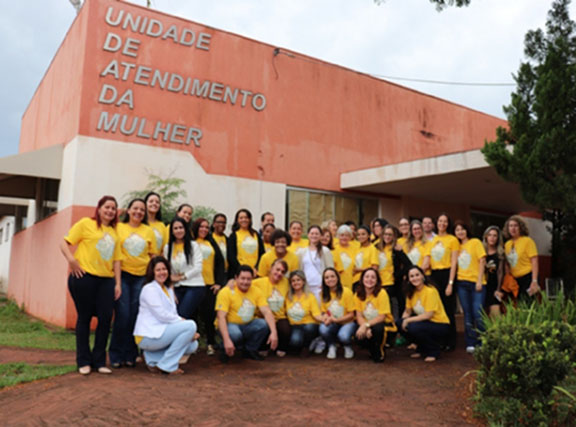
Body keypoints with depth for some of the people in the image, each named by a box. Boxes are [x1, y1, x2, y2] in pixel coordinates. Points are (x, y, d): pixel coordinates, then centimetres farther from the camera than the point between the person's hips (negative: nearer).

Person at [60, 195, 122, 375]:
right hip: (84, 276, -4)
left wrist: (118, 283, 9)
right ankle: (83, 361, 18)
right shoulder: (86, 223, 3)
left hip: (106, 279, 4)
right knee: (84, 318, 5)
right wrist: (71, 260, -16)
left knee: (106, 318, -1)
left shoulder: (114, 232, 16)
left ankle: (99, 361, 15)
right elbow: (65, 243, 0)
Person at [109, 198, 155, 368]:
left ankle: (130, 355, 15)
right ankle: (116, 355, 10)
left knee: (135, 316, 3)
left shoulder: (149, 231, 9)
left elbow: (153, 255, 11)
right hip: (122, 275, -2)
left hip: (141, 276, 2)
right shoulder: (118, 227, 3)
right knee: (122, 315, -4)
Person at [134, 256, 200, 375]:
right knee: (190, 325, -21)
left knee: (193, 345, -4)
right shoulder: (149, 289, -9)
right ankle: (167, 365, -13)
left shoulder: (169, 289, 18)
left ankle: (153, 359, 7)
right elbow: (162, 315, -17)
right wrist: (183, 321, -12)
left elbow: (173, 315, 12)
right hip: (148, 336, -9)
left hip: (160, 332, 9)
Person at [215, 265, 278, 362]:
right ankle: (226, 351, -2)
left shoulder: (256, 292, -2)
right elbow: (221, 317, -22)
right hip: (230, 325, -4)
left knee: (264, 324, -24)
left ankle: (250, 350, 1)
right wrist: (227, 340, -34)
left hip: (248, 326, 4)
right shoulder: (226, 292, -15)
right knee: (235, 333, -37)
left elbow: (267, 312, -10)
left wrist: (274, 332, -26)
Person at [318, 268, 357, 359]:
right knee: (323, 329, -32)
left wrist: (336, 319, -21)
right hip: (332, 324, 3)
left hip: (347, 322, -3)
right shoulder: (324, 294, 2)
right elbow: (324, 312, 7)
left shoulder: (346, 292, -12)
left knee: (343, 336, -36)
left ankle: (348, 347, 2)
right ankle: (331, 347, 1)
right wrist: (325, 317, -17)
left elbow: (351, 314, -9)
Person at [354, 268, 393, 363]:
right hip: (367, 326, 4)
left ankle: (381, 352, -4)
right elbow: (359, 316, -6)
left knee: (377, 328, -38)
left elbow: (382, 317, -18)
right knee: (359, 337, -28)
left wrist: (366, 325, -29)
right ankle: (373, 351, 10)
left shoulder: (381, 293, -17)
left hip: (383, 324, -3)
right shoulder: (358, 295, -5)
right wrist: (365, 328, -25)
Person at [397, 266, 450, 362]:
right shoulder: (411, 292, 2)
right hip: (425, 322, 7)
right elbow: (407, 311, 6)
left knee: (414, 327, -31)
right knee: (399, 323, -11)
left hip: (440, 325, -7)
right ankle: (421, 349, 10)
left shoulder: (430, 291, -19)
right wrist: (404, 320, -15)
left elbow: (429, 315, -22)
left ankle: (434, 351, -4)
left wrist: (409, 320, -21)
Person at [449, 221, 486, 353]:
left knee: (478, 314, -8)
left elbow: (482, 261, -4)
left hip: (476, 283, -3)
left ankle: (482, 343, 4)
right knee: (467, 314, 5)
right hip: (462, 283, 4)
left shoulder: (475, 242, 2)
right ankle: (470, 343, 10)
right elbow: (455, 264, 11)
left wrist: (479, 281, -11)